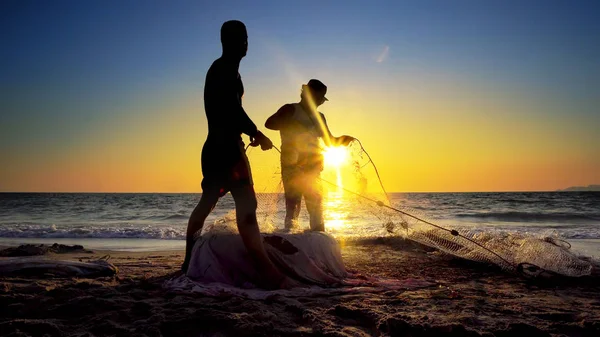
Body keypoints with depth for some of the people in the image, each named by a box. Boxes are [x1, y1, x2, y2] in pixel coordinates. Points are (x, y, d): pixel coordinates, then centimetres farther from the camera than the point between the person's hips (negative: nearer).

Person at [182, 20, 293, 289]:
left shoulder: (217, 68, 21)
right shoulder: (228, 68, -7)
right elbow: (234, 108, -20)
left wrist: (249, 132, 25)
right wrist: (257, 134, -12)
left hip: (215, 146, 10)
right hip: (227, 146, -10)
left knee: (207, 203, 18)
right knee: (246, 205, -20)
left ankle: (190, 262, 27)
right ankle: (269, 275, -28)